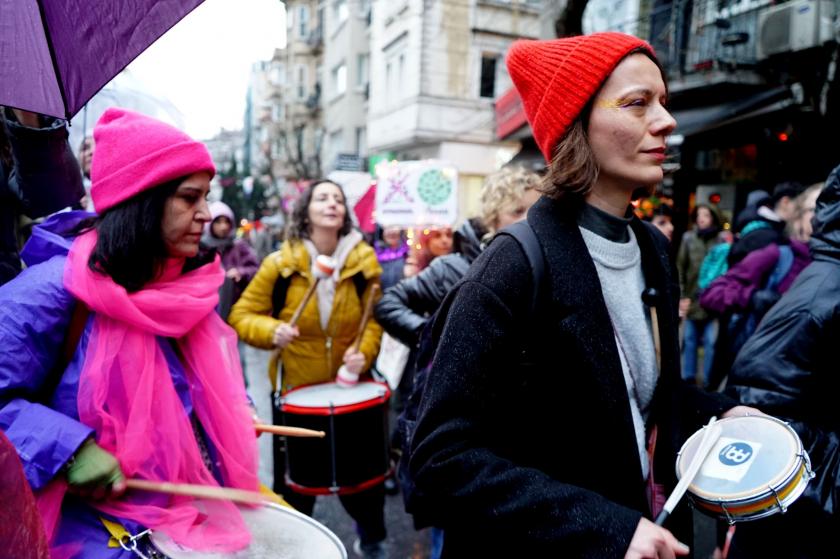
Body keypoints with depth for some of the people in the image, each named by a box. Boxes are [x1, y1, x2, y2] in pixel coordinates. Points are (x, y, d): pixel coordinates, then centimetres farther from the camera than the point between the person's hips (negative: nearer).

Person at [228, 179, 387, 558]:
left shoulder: (364, 262, -6)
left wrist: (364, 352, -23)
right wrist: (272, 331, -25)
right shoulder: (280, 264, -10)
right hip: (295, 388, -1)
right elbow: (242, 316, -6)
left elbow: (374, 319, -5)